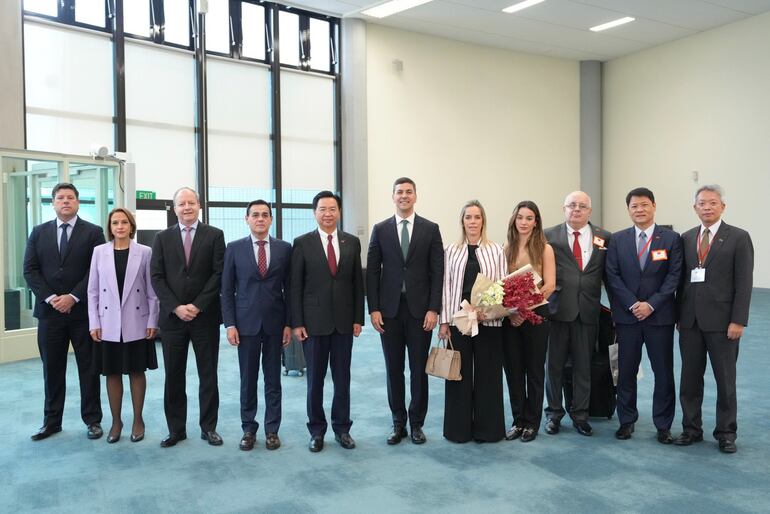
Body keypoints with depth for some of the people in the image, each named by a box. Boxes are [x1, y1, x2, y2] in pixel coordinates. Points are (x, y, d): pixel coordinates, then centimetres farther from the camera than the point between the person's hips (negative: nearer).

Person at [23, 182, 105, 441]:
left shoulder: (93, 232, 0)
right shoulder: (39, 233, 9)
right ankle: (51, 421, 22)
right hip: (49, 311, 3)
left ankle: (92, 420, 16)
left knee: (88, 368, 5)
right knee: (52, 369, 10)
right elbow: (30, 270, 4)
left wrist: (73, 297, -14)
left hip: (83, 311, -2)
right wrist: (51, 298, -9)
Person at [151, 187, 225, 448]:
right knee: (174, 377, 7)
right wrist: (176, 307, -10)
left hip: (205, 316, -1)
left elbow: (218, 274, -4)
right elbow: (157, 277, 2)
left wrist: (197, 306, -11)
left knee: (208, 375, 6)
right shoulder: (162, 238, 7)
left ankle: (208, 427, 18)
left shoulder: (214, 235, 2)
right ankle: (176, 429, 18)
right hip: (172, 317, 2)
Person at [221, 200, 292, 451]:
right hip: (246, 323, 0)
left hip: (275, 323, 1)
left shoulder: (284, 248, 3)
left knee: (273, 380, 8)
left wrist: (289, 323, 0)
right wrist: (230, 324, -5)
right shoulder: (234, 248, 2)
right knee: (248, 380, 7)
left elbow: (289, 288, 5)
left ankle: (272, 430, 18)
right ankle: (248, 429, 20)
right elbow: (227, 290, 2)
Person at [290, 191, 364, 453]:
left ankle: (342, 428, 23)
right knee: (315, 379, 7)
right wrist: (297, 322, -7)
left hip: (344, 321, 2)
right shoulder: (302, 243, -2)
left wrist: (358, 318, 3)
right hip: (314, 322, -2)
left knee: (342, 378, 10)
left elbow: (358, 282, 7)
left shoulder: (352, 242, 5)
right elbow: (295, 286, -3)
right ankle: (317, 430, 21)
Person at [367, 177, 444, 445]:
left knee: (419, 369, 6)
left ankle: (416, 423, 20)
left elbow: (437, 271, -1)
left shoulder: (430, 229, 2)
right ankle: (398, 423, 21)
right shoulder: (380, 229, 4)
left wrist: (433, 309, -7)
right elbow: (372, 271, 3)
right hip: (389, 309, 1)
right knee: (394, 370, 8)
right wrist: (374, 309, -3)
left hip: (420, 310, -1)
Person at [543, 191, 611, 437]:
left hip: (588, 312, 1)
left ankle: (580, 415, 23)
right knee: (555, 364, 8)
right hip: (557, 309, -1)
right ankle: (554, 413, 23)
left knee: (583, 365, 9)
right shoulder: (549, 236, 1)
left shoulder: (604, 238, 7)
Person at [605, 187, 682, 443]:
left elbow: (674, 276, -4)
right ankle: (626, 420, 21)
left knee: (664, 372, 5)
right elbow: (612, 276, 0)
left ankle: (663, 425, 18)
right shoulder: (617, 239, 5)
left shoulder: (671, 238, 1)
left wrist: (651, 304, -12)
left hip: (660, 316, -1)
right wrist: (633, 304, -11)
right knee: (626, 371, 8)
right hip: (627, 316, 1)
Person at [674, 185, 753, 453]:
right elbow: (682, 279, 10)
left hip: (721, 321, -4)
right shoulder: (686, 238, 9)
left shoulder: (739, 238, -3)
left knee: (725, 380, 7)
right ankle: (691, 428, 22)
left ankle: (726, 432, 21)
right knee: (690, 378, 10)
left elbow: (744, 282, -7)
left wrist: (738, 321, -13)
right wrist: (679, 315, 7)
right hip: (690, 320, 4)